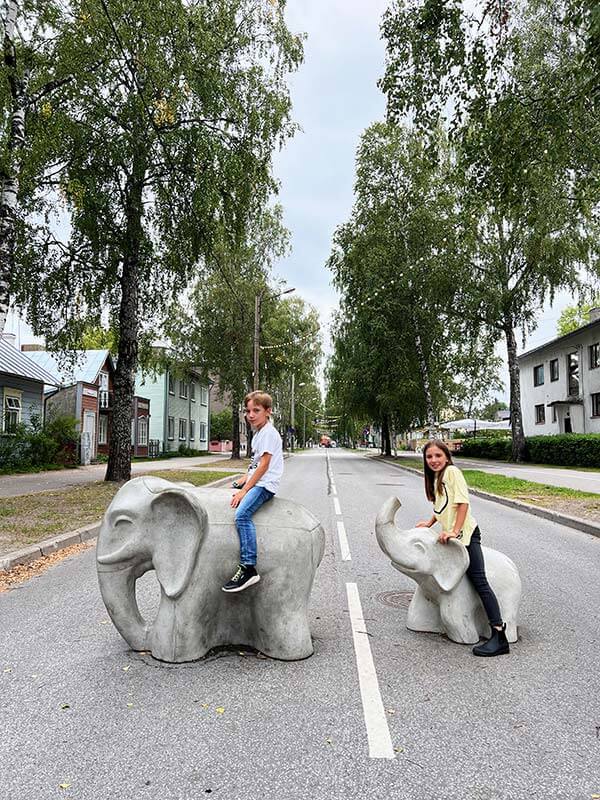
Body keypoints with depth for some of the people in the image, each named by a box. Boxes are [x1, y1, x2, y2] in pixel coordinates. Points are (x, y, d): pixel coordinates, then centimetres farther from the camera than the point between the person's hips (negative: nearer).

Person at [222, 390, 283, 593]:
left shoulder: (269, 432, -11)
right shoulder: (259, 433, 18)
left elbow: (264, 465, -18)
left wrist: (244, 490, -20)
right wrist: (241, 483, 11)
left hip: (265, 485, -10)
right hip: (255, 483, 10)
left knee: (242, 514, -29)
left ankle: (248, 568, -30)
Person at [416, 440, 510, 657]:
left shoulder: (452, 471, -10)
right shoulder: (435, 477, 18)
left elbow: (463, 502, -18)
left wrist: (455, 531, -22)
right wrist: (430, 523, 16)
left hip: (465, 533, -10)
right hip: (450, 535, 10)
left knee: (478, 580, -13)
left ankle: (499, 636, -14)